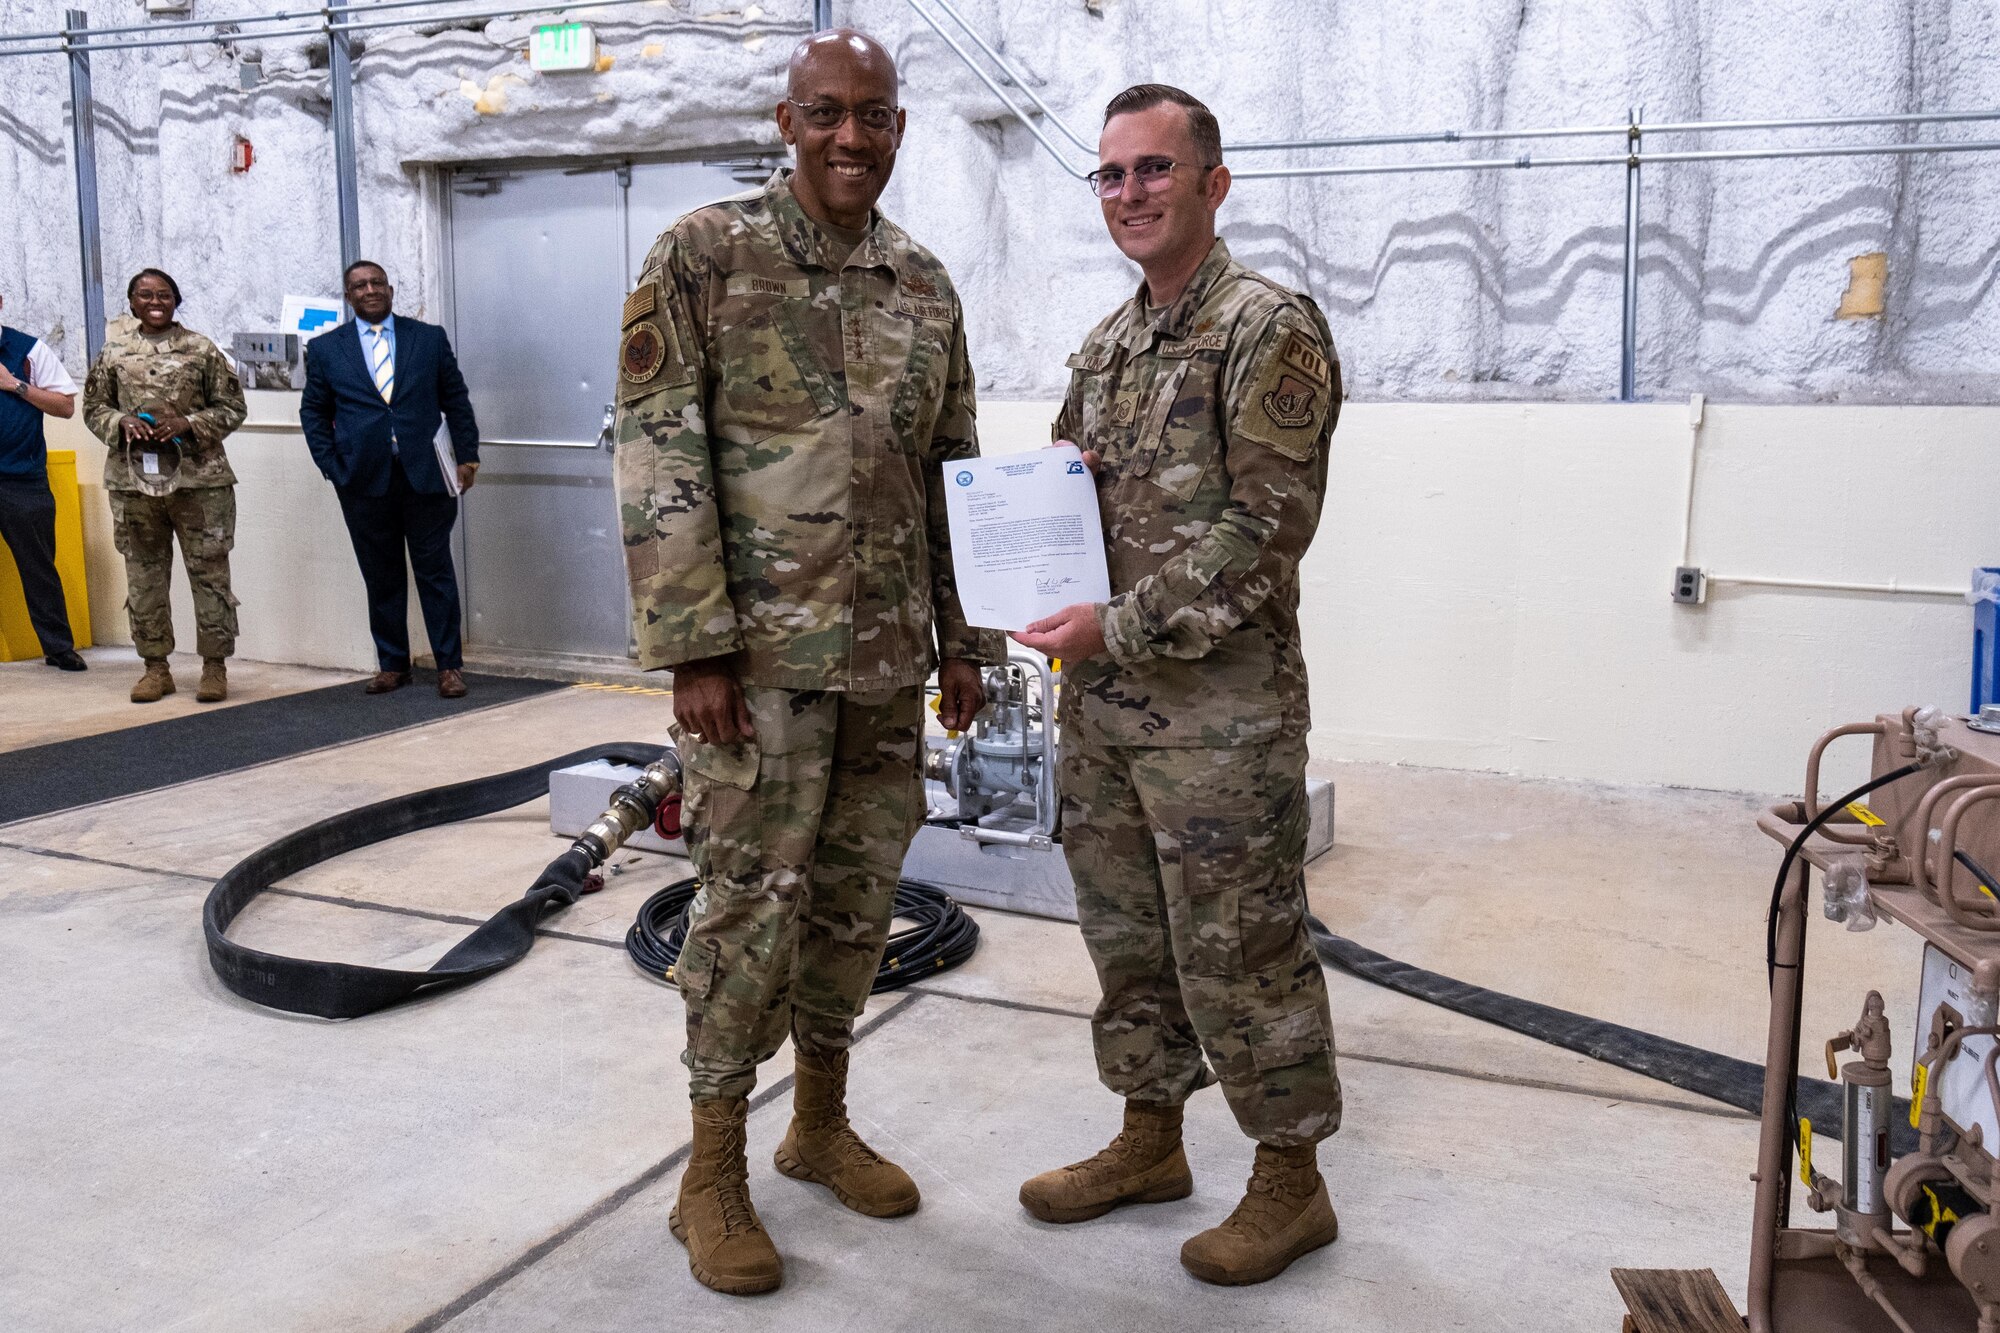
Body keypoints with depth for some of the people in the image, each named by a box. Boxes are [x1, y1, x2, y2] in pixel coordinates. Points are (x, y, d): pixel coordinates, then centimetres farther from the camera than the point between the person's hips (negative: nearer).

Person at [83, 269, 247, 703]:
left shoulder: (201, 349, 2)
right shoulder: (114, 351, 8)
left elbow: (232, 407, 3)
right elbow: (93, 407, 14)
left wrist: (187, 423, -12)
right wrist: (122, 422, -7)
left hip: (198, 478, -2)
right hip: (133, 479, 3)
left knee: (209, 572, -1)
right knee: (144, 576, 8)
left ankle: (215, 665, 8)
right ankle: (156, 666, 18)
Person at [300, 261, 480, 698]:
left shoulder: (430, 338, 8)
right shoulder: (325, 349, 9)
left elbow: (456, 400, 8)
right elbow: (314, 411, 12)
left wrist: (467, 455, 0)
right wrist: (331, 466, 1)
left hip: (425, 476, -1)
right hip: (364, 481, 1)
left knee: (435, 571, 1)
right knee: (381, 577, 7)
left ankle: (449, 665, 7)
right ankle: (392, 665, 17)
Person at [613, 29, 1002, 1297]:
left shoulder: (928, 285, 10)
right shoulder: (704, 254, -6)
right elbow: (659, 463, -10)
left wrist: (965, 640, 11)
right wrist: (696, 647, -15)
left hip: (889, 656, 5)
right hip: (765, 652, -5)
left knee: (858, 895, 13)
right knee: (753, 904, 0)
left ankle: (822, 1121, 32)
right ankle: (714, 1175, 16)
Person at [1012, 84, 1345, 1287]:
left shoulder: (1271, 329, -11)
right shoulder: (1107, 347, 14)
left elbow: (1266, 526, -18)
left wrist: (1123, 624, -19)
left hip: (1221, 703, -8)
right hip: (1105, 698, 8)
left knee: (1240, 947, 2)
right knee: (1126, 931, 17)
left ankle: (1291, 1182, 20)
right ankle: (1151, 1141, 34)